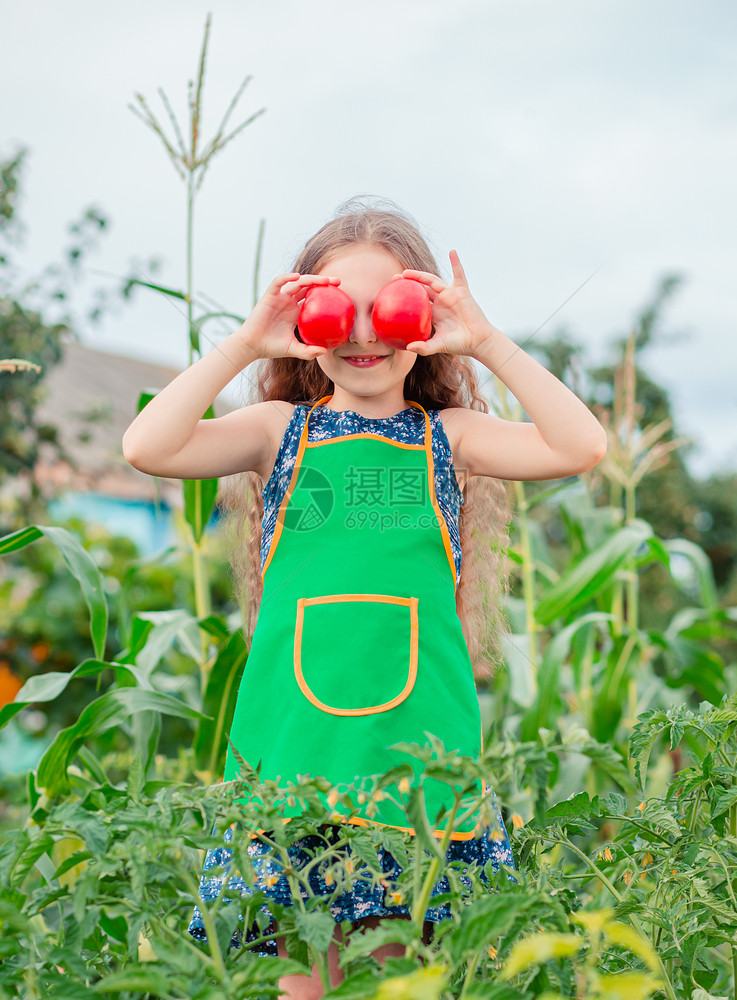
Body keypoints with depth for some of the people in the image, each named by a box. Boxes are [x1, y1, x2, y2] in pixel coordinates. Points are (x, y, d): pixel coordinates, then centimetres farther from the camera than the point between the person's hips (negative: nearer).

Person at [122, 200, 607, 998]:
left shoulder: (447, 436, 7)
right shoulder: (280, 430, 6)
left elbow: (580, 447, -7)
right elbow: (147, 448, -8)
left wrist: (487, 342, -9)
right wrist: (242, 345, -10)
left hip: (417, 732, 0)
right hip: (295, 723, 0)